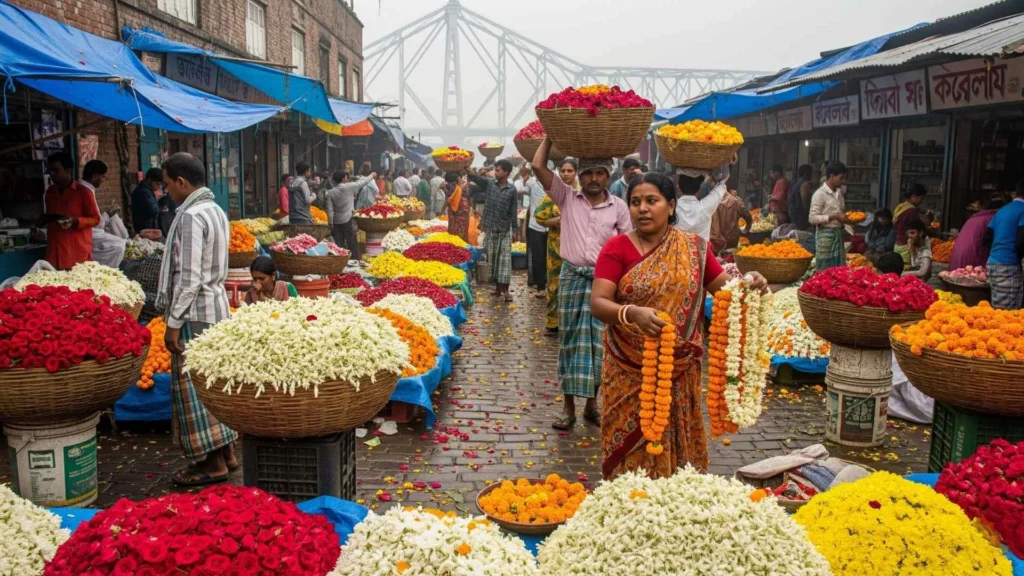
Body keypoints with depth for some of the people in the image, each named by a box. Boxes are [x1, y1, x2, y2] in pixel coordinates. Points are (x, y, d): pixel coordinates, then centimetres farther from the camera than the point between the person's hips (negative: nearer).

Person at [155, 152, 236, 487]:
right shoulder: (215, 210, 12)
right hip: (215, 306, 9)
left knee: (194, 386, -1)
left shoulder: (191, 217, -17)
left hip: (195, 312, -9)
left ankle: (213, 464, 6)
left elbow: (189, 277, -20)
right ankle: (225, 451, 23)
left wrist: (173, 322, -16)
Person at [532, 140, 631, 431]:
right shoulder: (567, 197, 2)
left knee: (596, 341, 5)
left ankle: (591, 403, 18)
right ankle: (569, 405, 12)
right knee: (570, 340, 5)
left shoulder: (619, 207, 3)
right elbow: (538, 166, -4)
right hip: (572, 277, 0)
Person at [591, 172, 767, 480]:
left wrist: (749, 283, -17)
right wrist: (632, 313, -34)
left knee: (675, 443, 13)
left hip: (680, 370, 2)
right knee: (629, 445, 7)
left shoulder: (695, 248, 3)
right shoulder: (617, 248, -6)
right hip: (630, 370, -2)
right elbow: (597, 302, -15)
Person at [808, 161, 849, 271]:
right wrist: (833, 217, -21)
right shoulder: (820, 194, -10)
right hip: (825, 235, -8)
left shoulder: (839, 193, 13)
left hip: (838, 234, 8)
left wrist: (847, 217, 5)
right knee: (825, 271, -3)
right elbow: (812, 218, -16)